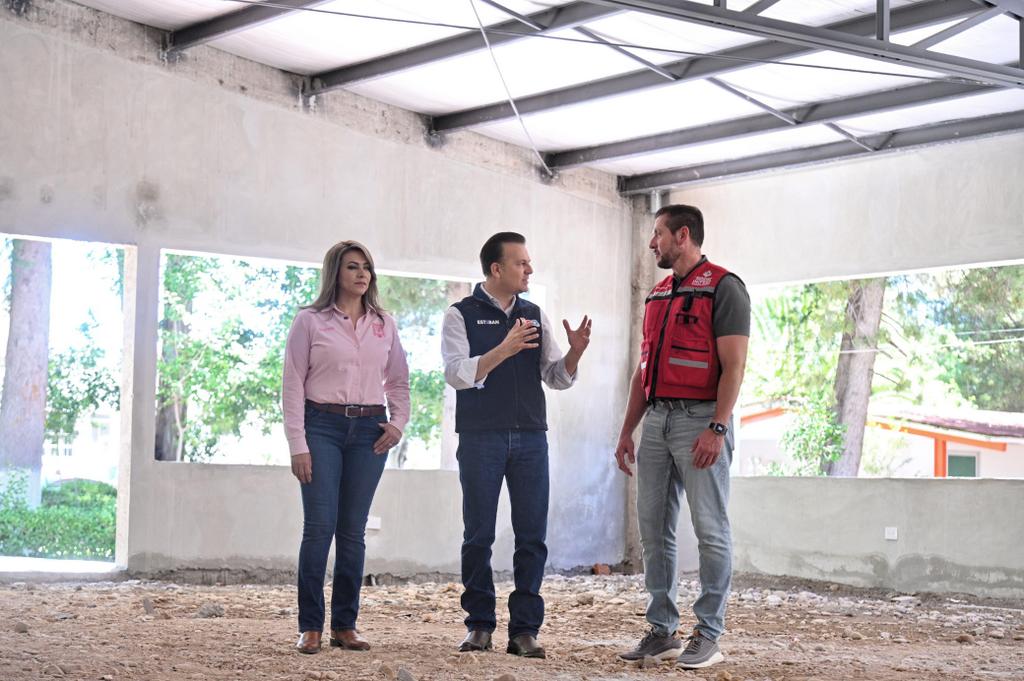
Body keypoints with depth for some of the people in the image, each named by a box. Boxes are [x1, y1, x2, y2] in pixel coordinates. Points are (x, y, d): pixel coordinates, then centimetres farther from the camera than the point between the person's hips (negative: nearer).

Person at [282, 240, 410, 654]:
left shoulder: (384, 325, 13)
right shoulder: (310, 321, 1)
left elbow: (399, 381, 20)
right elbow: (293, 384, -2)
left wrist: (399, 422, 2)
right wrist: (298, 445, -8)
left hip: (370, 429, 3)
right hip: (322, 426, -3)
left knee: (353, 530, 5)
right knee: (319, 525, -9)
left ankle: (345, 624, 10)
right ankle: (310, 627, -2)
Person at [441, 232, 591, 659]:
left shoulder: (535, 316, 14)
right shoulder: (461, 315, 2)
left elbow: (556, 378, 11)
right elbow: (457, 373, -11)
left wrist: (575, 352, -9)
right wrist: (503, 350, -23)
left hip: (531, 437, 3)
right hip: (481, 439, -3)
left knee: (532, 538, 0)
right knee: (479, 536, 2)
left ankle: (524, 630, 6)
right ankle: (480, 626, 12)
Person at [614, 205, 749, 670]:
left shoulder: (723, 287, -5)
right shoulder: (658, 295, 19)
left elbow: (733, 365, -13)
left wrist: (717, 428, -21)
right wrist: (627, 431, 16)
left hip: (700, 421, -8)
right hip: (656, 421, 8)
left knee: (710, 530, -4)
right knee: (654, 530, 8)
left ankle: (708, 635, 1)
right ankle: (661, 630, 14)